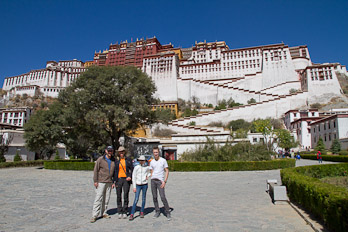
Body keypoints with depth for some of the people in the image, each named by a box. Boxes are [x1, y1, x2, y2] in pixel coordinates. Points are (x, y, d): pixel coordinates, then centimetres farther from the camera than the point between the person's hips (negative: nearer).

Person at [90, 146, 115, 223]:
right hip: (101, 182, -4)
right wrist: (95, 181, -8)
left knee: (106, 199, 8)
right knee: (98, 198, -6)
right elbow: (96, 170, -3)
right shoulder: (100, 159, -3)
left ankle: (104, 213, 19)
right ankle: (95, 215, -1)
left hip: (109, 183, 4)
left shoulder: (113, 161, 9)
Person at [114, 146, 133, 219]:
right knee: (119, 196, 3)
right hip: (118, 179, 1)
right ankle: (120, 212, 14)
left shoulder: (128, 160, 5)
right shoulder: (116, 161, 8)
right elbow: (115, 171, 9)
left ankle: (125, 212, 11)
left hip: (126, 179, -1)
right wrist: (114, 181, 5)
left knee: (126, 196, -2)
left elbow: (131, 169, 5)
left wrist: (130, 176, -12)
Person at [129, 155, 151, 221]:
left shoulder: (147, 167, 1)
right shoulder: (136, 167, -3)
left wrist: (148, 176, 2)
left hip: (145, 185, 1)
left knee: (144, 199, 7)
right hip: (138, 185, -1)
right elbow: (133, 177, 0)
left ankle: (142, 212, 23)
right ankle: (132, 214, -4)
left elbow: (149, 172, 23)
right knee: (136, 199, -8)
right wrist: (134, 187, -3)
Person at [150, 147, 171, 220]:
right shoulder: (152, 162, 10)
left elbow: (167, 171, -2)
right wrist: (152, 180, 8)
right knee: (154, 197, 8)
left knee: (163, 197, -9)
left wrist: (164, 181, -10)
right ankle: (157, 212, 22)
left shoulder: (163, 160, -1)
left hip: (160, 181, -4)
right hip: (153, 180, 4)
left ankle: (168, 212, 4)